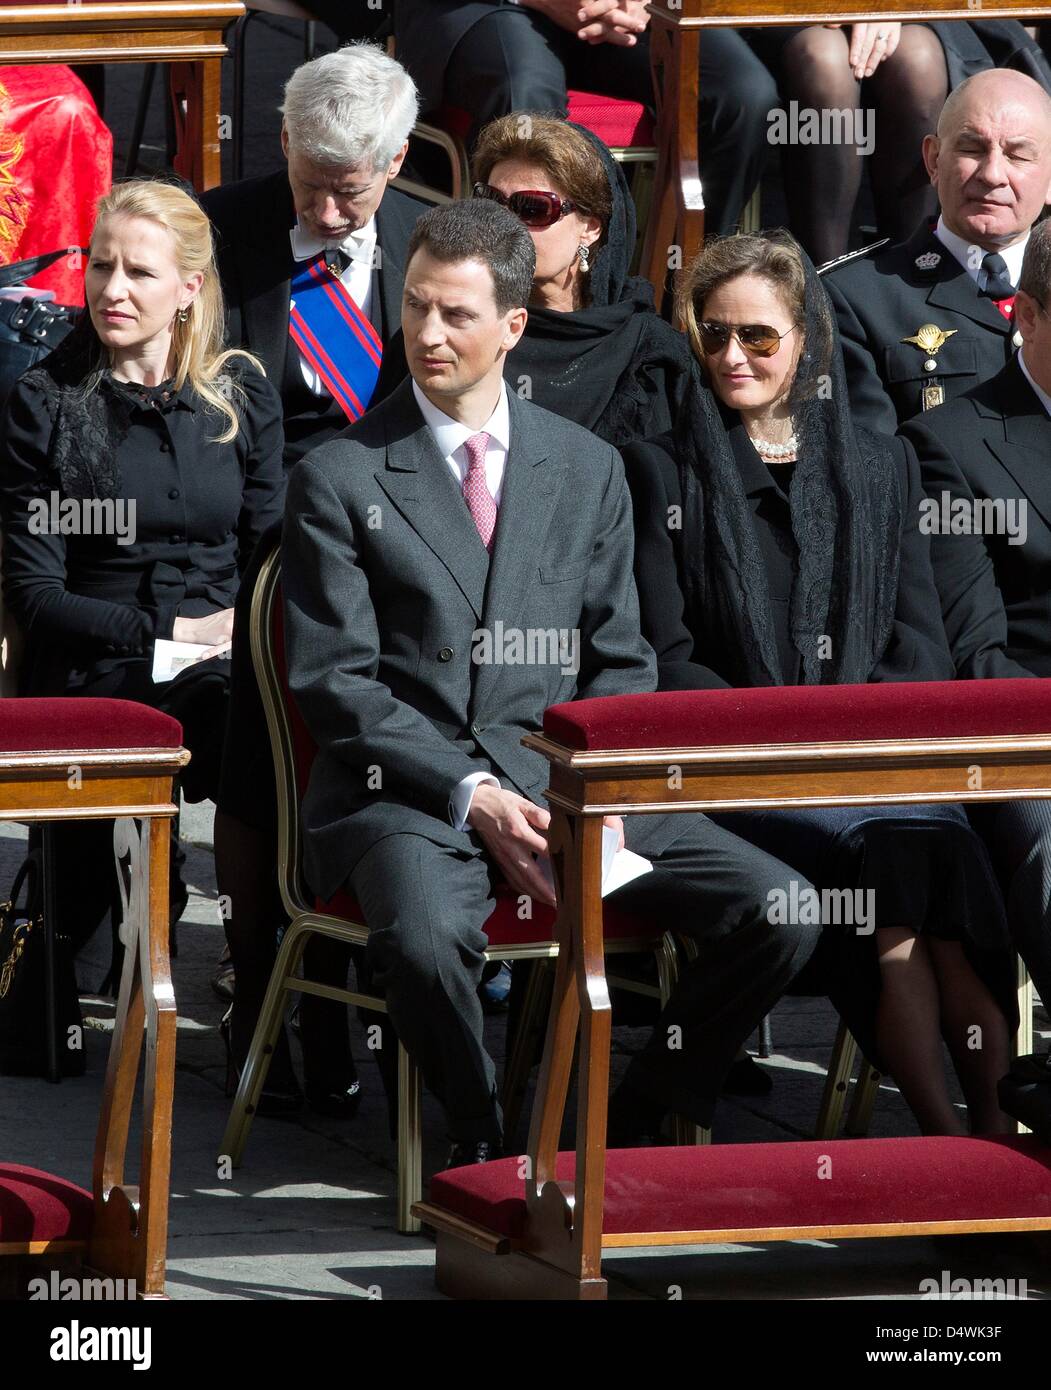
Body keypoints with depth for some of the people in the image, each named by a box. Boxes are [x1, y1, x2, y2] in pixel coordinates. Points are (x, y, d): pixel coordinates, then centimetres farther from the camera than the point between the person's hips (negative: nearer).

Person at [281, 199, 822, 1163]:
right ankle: (485, 1142, -8)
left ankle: (641, 1117, 5)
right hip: (408, 791, -3)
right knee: (423, 937, -37)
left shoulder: (589, 470, 13)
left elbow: (618, 661, 15)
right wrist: (472, 795, -15)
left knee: (779, 911, -16)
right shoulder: (341, 480, 2)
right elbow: (337, 683, -3)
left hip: (565, 783, 3)